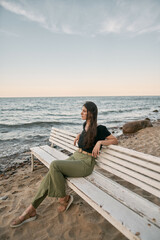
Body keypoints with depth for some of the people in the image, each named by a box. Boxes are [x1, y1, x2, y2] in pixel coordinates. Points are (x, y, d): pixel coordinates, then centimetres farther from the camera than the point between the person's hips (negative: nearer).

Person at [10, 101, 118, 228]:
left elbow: (115, 140, -4)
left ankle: (64, 198, -4)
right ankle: (31, 210, 1)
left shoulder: (100, 128, -10)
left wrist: (99, 142, -20)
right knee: (51, 175, -13)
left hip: (86, 163, -7)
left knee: (54, 165, -28)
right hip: (75, 157, 7)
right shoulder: (85, 124, 10)